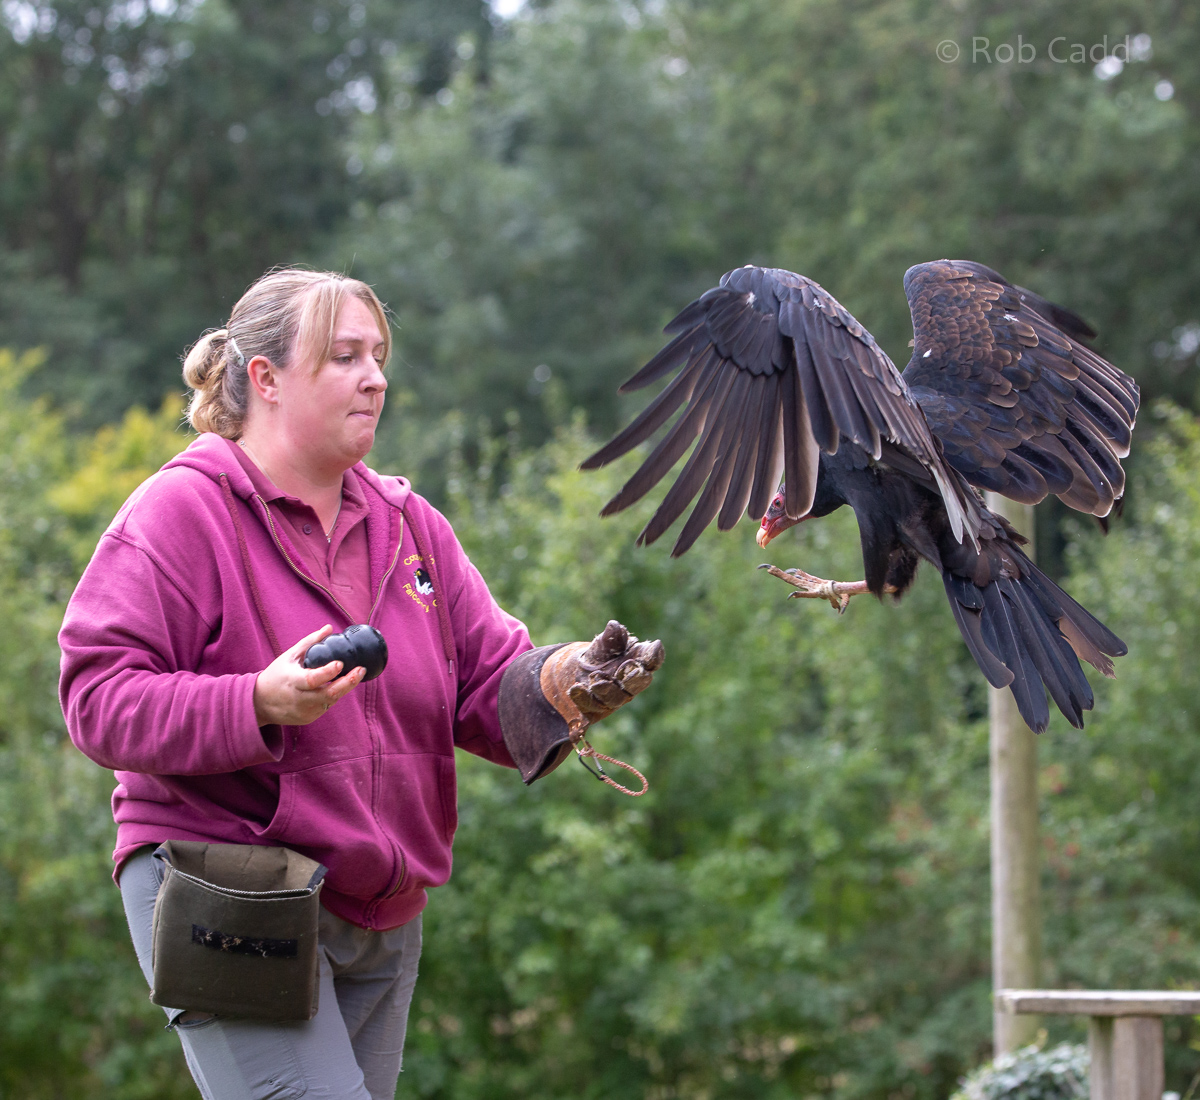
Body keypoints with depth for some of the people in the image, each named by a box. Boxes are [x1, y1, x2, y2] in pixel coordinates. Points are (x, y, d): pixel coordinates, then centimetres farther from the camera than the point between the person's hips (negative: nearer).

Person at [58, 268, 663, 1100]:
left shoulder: (407, 524, 13)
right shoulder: (182, 512, -7)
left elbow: (490, 683, 8)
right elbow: (99, 700, -14)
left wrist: (563, 684, -15)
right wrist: (258, 704, -28)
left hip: (380, 920, 7)